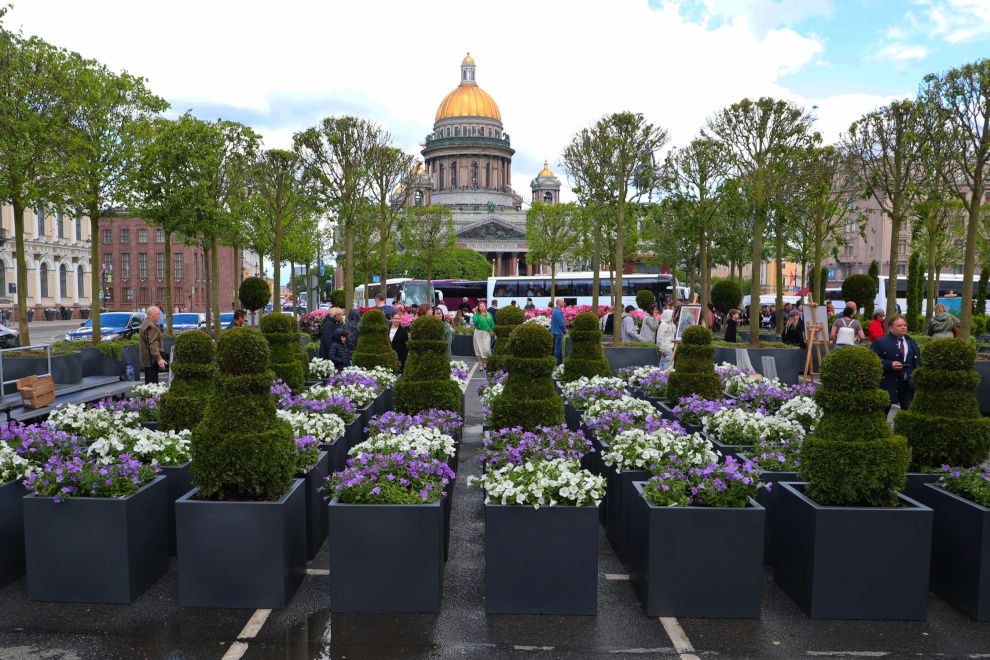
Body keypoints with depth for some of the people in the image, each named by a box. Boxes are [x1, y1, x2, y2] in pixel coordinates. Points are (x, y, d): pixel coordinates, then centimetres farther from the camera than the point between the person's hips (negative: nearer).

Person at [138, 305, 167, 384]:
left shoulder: (145, 323, 17)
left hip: (146, 358, 11)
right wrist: (159, 359, -28)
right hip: (151, 360, -11)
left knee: (149, 382, 14)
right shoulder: (151, 326, -17)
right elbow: (153, 344, -24)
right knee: (152, 383, -9)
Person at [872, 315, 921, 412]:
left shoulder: (912, 343, 18)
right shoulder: (880, 342, -2)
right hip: (889, 385, -5)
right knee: (890, 413, -4)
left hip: (909, 384, 5)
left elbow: (918, 362, 21)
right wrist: (890, 365, -22)